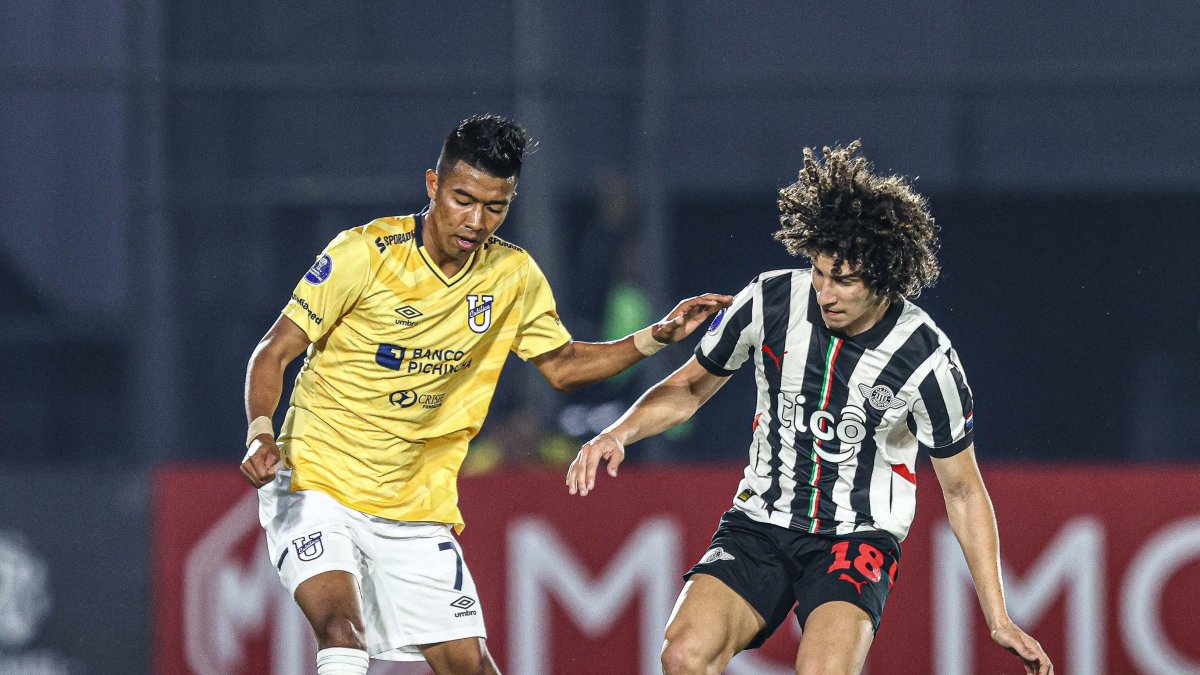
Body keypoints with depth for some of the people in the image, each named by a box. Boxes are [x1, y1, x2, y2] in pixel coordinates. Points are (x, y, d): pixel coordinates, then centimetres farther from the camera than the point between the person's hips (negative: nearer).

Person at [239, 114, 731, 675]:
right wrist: (261, 435, -26)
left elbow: (562, 366, 15)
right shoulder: (365, 253, -15)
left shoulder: (514, 275, 0)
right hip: (316, 483, -4)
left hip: (418, 503, 4)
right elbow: (275, 352, -9)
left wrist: (657, 337, 2)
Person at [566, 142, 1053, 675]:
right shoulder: (769, 301, -9)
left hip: (860, 537, -3)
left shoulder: (927, 360, -15)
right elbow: (690, 388, 10)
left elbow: (963, 491, -2)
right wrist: (616, 435, -9)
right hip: (760, 524, 3)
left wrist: (999, 620, -4)